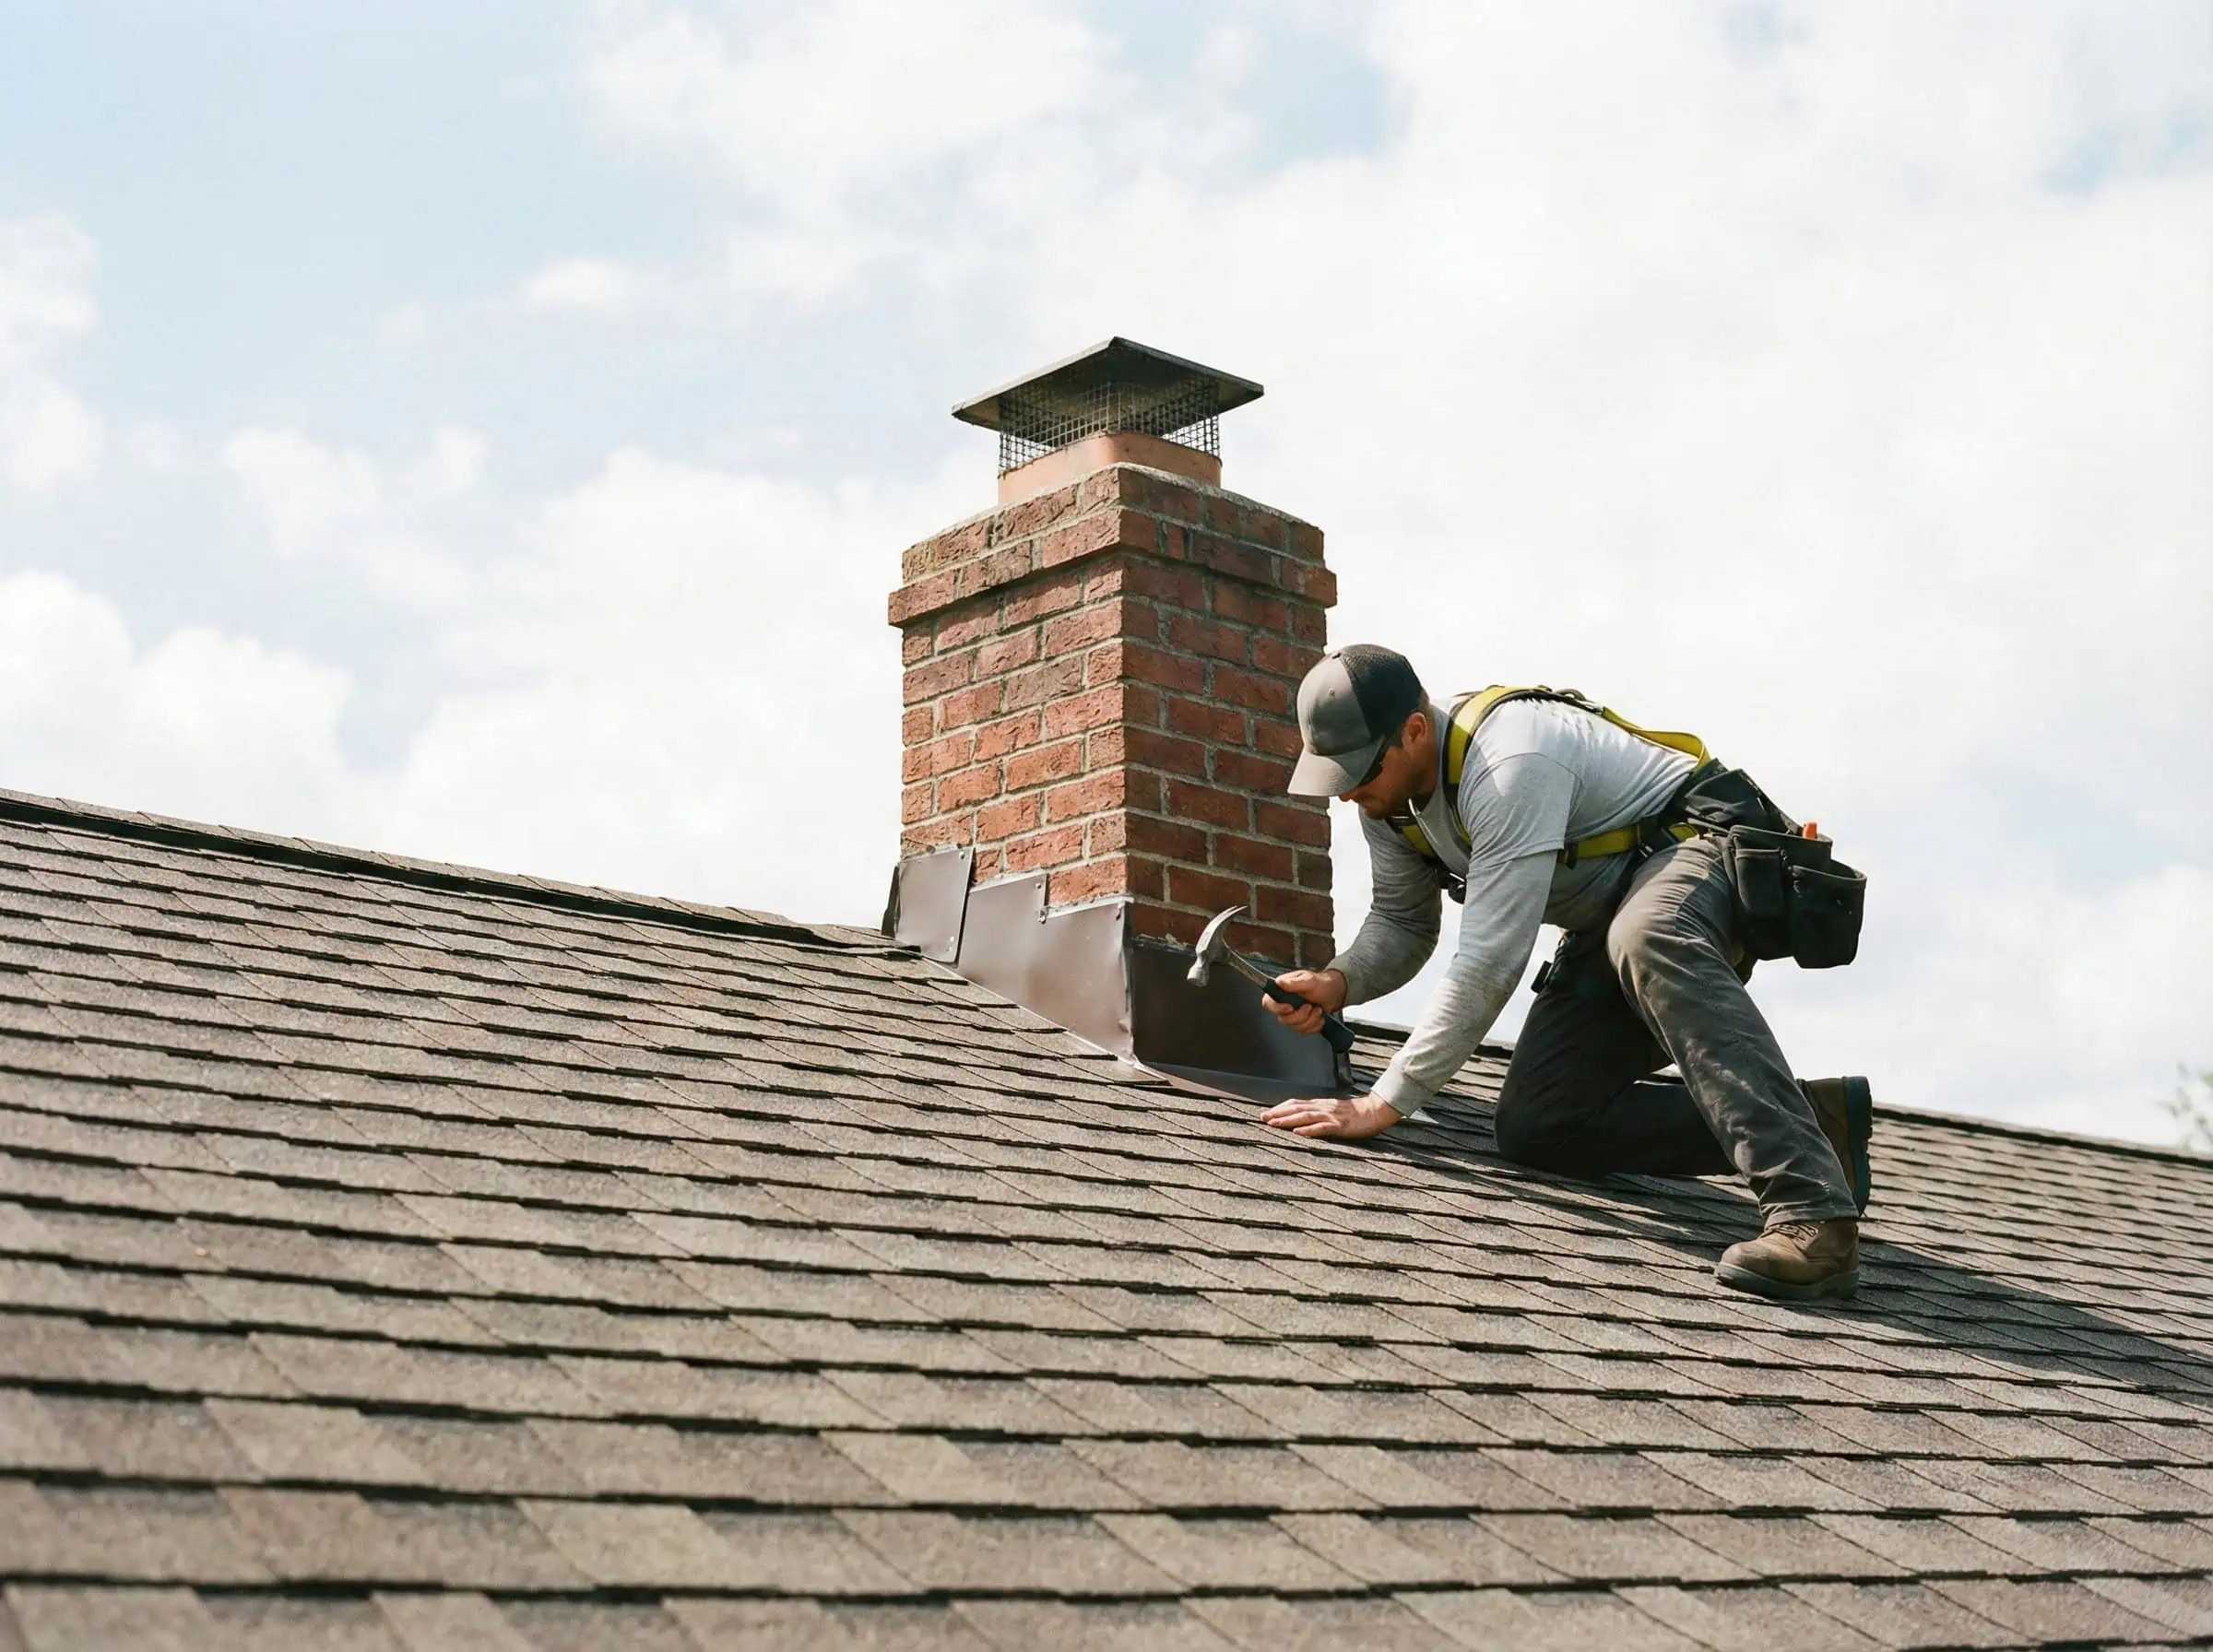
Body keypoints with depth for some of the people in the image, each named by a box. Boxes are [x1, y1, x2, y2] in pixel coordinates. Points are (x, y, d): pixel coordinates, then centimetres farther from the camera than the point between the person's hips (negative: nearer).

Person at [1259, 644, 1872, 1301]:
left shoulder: (1511, 763, -31)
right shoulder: (1388, 798, -2)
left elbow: (1489, 963, -34)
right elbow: (1402, 922, 11)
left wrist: (1384, 1103, -33)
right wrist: (1339, 982, -13)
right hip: (1606, 924, 10)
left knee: (1645, 941, -45)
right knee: (1535, 1128, -5)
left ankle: (1813, 1214, -53)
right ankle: (1813, 1117, -7)